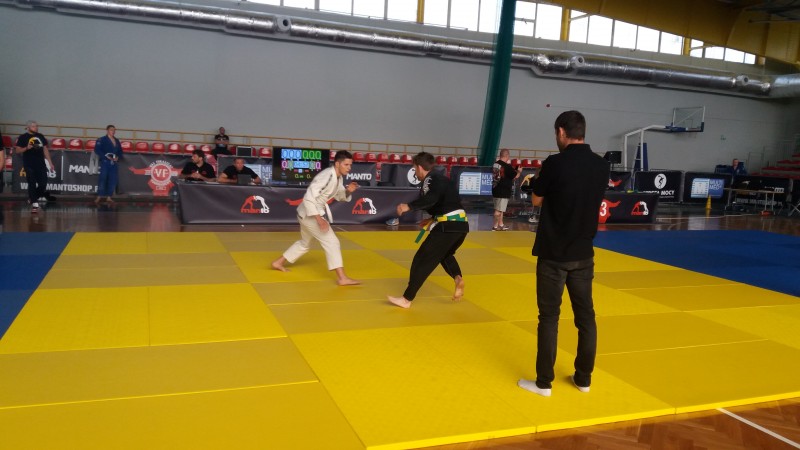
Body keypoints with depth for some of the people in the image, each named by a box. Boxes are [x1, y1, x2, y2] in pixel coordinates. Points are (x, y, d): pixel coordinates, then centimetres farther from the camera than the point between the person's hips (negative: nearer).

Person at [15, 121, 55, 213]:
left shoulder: (40, 136, 12)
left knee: (43, 184, 3)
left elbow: (45, 149, 16)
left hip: (41, 164, 4)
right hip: (29, 165, -4)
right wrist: (26, 148, -21)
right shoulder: (23, 137, -1)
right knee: (32, 184, -3)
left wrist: (50, 162, 12)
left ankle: (32, 198, 26)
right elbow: (18, 151, -2)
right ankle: (34, 203, 3)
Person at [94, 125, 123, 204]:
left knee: (113, 180, 4)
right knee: (102, 178, -7)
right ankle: (99, 197, -2)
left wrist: (118, 157, 0)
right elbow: (97, 149, -10)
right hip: (105, 162, -6)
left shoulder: (117, 141, 16)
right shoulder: (102, 140, -3)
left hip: (114, 163, 6)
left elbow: (120, 151, 20)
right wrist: (106, 156, -17)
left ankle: (109, 197, 11)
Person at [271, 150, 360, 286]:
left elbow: (340, 196, 16)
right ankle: (342, 278, -10)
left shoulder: (338, 177, 4)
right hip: (310, 213, -10)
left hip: (310, 213, 10)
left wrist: (348, 190, -6)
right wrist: (319, 219, -30)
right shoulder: (326, 176, -25)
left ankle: (278, 263, 39)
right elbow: (309, 198, -29)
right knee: (332, 242, -12)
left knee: (304, 243, 25)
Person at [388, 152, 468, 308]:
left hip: (448, 227, -10)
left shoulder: (430, 179, -6)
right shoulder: (439, 177, 23)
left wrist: (409, 206, -26)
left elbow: (431, 199, -27)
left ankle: (407, 299, 2)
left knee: (422, 260, -3)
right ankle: (458, 278, 6)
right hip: (461, 224, 10)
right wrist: (433, 220, 30)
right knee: (444, 254, 33)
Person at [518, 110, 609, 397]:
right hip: (583, 254, 5)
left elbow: (537, 200, -2)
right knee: (585, 316, 14)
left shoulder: (555, 163, -16)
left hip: (554, 254, -5)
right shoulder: (601, 166, 0)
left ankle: (543, 382, 12)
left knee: (549, 317, 4)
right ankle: (583, 379, 25)